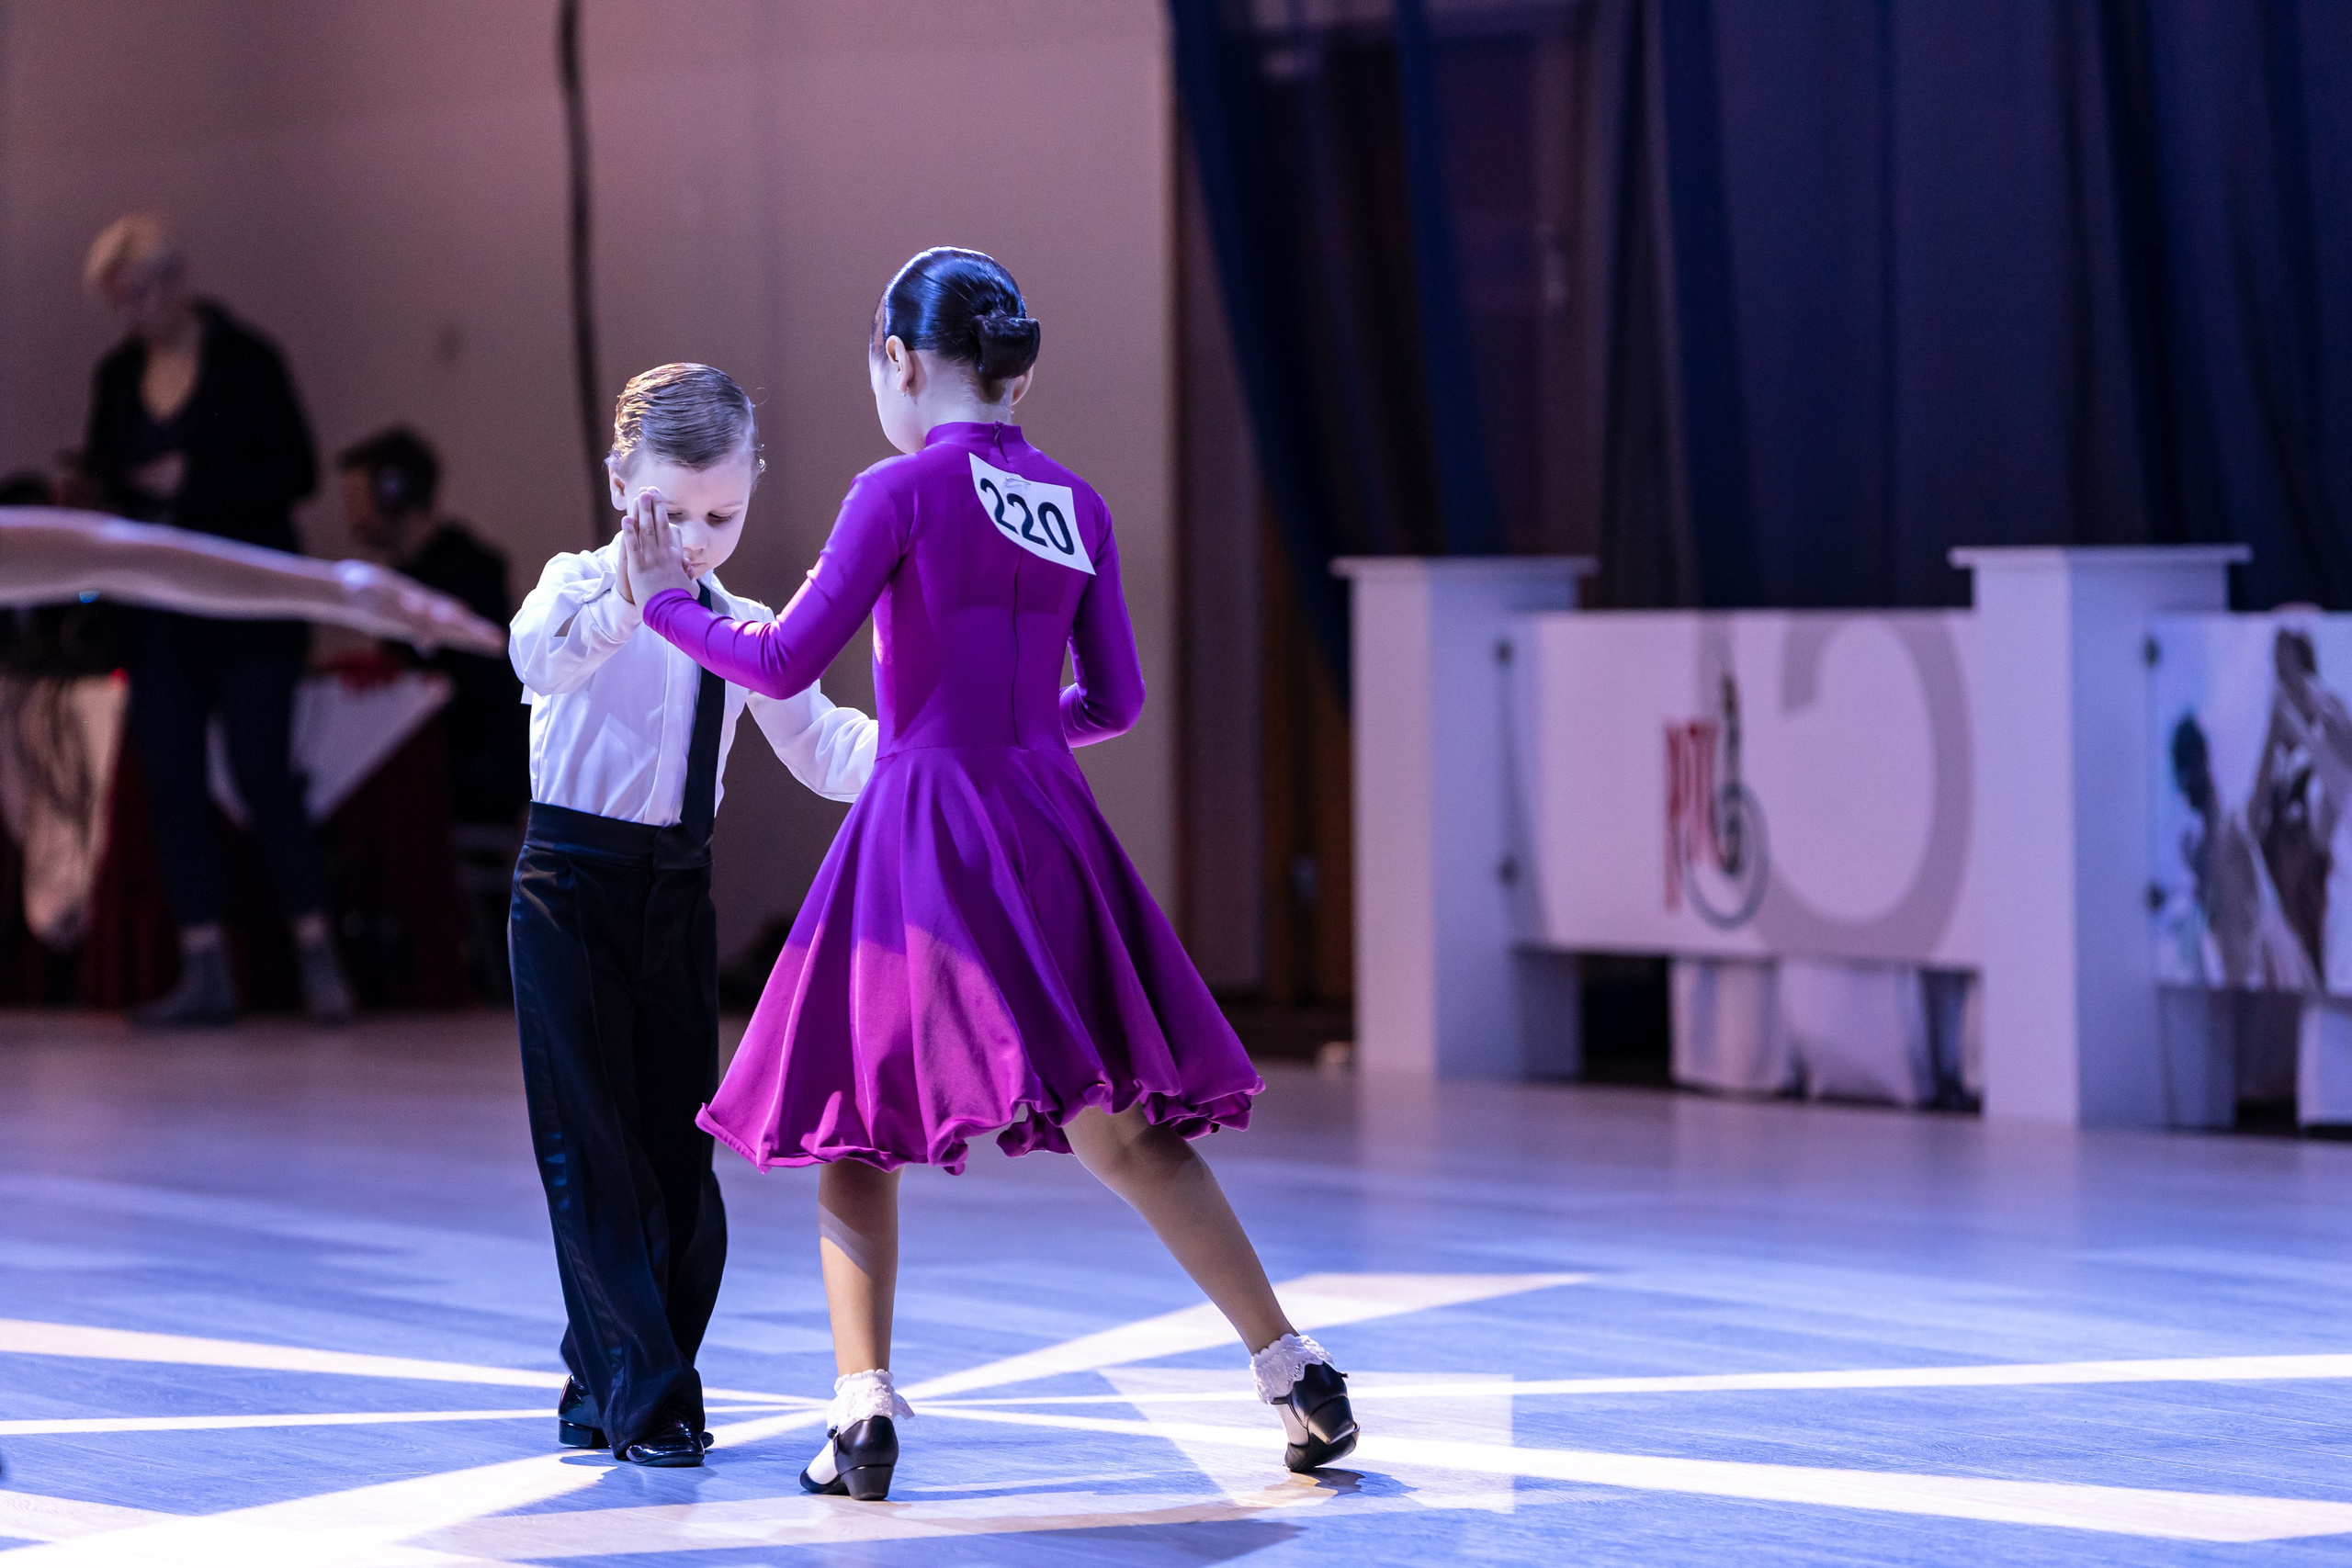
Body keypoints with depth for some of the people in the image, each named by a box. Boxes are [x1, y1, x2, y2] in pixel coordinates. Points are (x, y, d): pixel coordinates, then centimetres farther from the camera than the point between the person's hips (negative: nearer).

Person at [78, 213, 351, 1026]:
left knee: (261, 771, -11)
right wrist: (86, 493, -5)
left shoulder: (243, 360, -5)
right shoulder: (118, 374, 11)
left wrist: (190, 480, -16)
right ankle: (203, 969, 4)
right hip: (160, 614, 6)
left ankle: (317, 954, -5)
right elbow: (106, 479, 18)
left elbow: (295, 472, -8)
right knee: (171, 780, 1)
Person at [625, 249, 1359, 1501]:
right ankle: (1290, 1366, 4)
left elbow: (785, 667, -7)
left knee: (852, 1112, 7)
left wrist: (669, 604, 8)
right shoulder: (1078, 507, 9)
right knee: (1117, 1124, 9)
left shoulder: (902, 492, -7)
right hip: (1048, 827, 5)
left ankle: (863, 1407, -1)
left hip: (925, 827, -5)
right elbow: (1114, 701, 12)